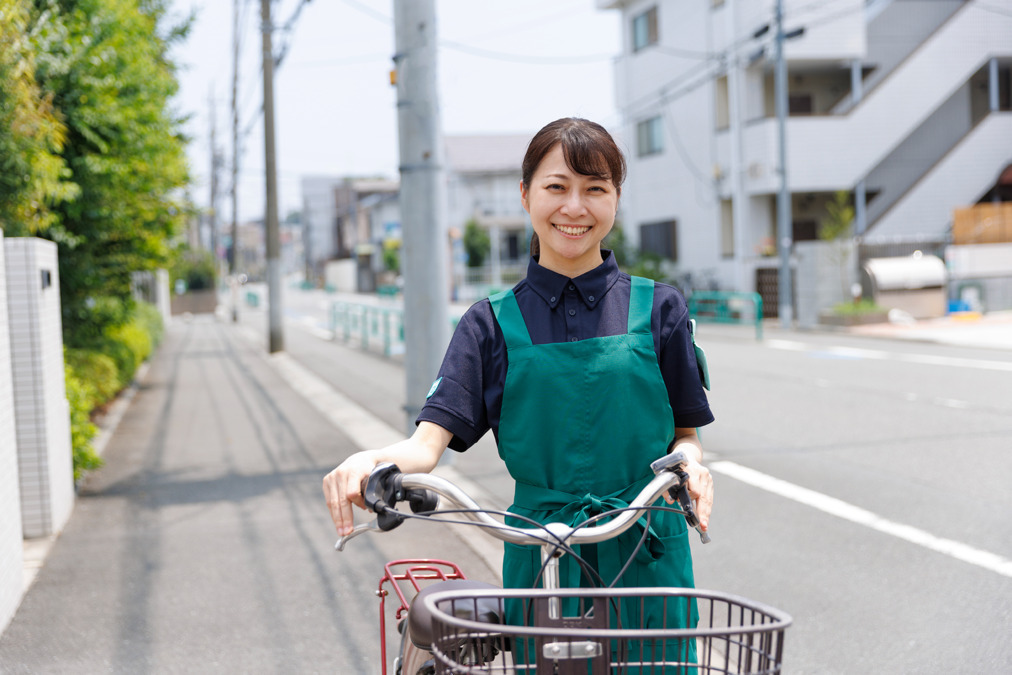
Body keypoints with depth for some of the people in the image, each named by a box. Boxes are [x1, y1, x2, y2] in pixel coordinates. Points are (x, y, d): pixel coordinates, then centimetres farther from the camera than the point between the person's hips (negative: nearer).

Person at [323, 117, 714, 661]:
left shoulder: (658, 308, 3)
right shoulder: (494, 323, 3)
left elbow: (683, 430, 9)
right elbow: (432, 438, -8)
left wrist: (689, 459, -14)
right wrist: (373, 460, -29)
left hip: (647, 556, 0)